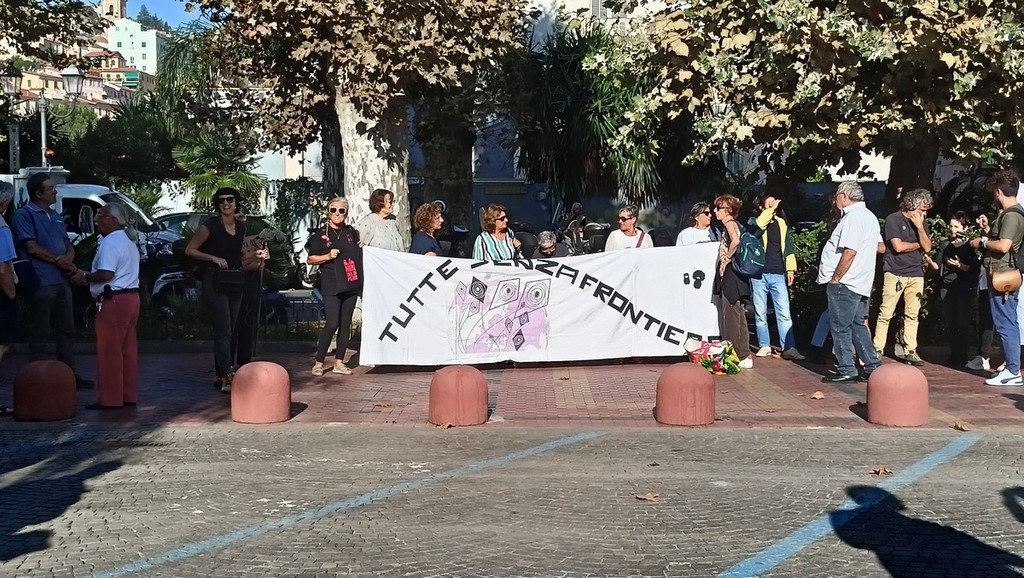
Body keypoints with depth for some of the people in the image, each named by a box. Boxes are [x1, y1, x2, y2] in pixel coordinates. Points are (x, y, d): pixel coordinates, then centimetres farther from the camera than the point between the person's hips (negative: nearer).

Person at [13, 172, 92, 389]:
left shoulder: (55, 216, 20)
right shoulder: (25, 215, -4)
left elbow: (68, 245, 20)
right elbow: (31, 247, -13)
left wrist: (68, 258, -2)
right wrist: (58, 259, -9)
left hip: (61, 280, 8)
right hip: (42, 283, -8)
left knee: (66, 330, 10)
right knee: (40, 333, -3)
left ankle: (69, 374, 17)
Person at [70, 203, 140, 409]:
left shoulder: (110, 242, -14)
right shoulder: (128, 241, 19)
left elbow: (106, 274, -24)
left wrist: (85, 277, -8)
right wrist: (89, 277, 18)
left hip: (114, 300, -10)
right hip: (130, 297, 10)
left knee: (109, 351, -6)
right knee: (127, 350, 11)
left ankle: (110, 399, -4)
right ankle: (128, 395, 15)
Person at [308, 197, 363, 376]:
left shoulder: (352, 232, 13)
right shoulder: (321, 234, 1)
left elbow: (358, 254, 29)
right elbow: (310, 259, 1)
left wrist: (363, 248, 7)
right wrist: (328, 256, -13)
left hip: (351, 284, 5)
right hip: (331, 286, -5)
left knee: (346, 324, 6)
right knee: (332, 324, -13)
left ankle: (339, 363, 13)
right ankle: (318, 362, -2)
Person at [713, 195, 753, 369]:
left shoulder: (729, 223, -10)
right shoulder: (734, 224, 19)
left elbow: (736, 242, -29)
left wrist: (727, 258, -18)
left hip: (731, 274, -10)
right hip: (731, 275, 10)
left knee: (731, 317, -6)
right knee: (737, 317, 12)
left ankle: (742, 357, -4)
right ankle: (743, 356, 16)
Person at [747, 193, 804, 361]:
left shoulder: (781, 223, 13)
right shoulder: (754, 222, 3)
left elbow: (788, 247, 15)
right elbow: (757, 225, -23)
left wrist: (791, 269, 8)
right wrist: (771, 209, -19)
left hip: (778, 275, 2)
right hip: (759, 275, -2)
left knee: (784, 313, -5)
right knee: (760, 313, 5)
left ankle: (789, 348, -7)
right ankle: (764, 346, 15)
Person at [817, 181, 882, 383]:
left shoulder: (852, 217, -16)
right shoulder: (870, 217, 17)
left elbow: (849, 252, -23)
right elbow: (879, 247, 22)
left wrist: (835, 278, -18)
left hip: (844, 283, -10)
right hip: (861, 282, 10)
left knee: (840, 326, -3)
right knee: (858, 325, 15)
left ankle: (846, 370, 0)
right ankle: (873, 365, 16)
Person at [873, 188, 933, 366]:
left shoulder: (922, 222, 11)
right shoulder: (893, 219, -6)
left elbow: (927, 248, 3)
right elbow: (898, 246, -14)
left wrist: (919, 227, -8)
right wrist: (918, 245, 1)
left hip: (916, 273, 5)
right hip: (895, 273, -5)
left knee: (912, 314, 6)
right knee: (885, 314, -5)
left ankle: (910, 351, 11)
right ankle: (877, 350, -1)